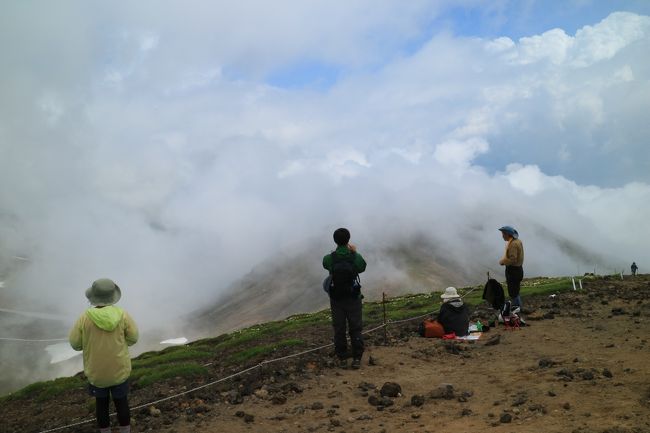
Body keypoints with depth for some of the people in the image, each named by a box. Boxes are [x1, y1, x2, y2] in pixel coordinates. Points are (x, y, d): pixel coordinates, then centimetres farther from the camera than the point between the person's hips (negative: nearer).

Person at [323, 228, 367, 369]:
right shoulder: (356, 257, -15)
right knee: (355, 328, 9)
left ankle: (342, 359, 13)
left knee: (339, 329, 9)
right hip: (353, 298, 0)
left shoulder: (329, 258, -14)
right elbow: (362, 267, 9)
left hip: (336, 299, 0)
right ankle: (357, 359, 9)